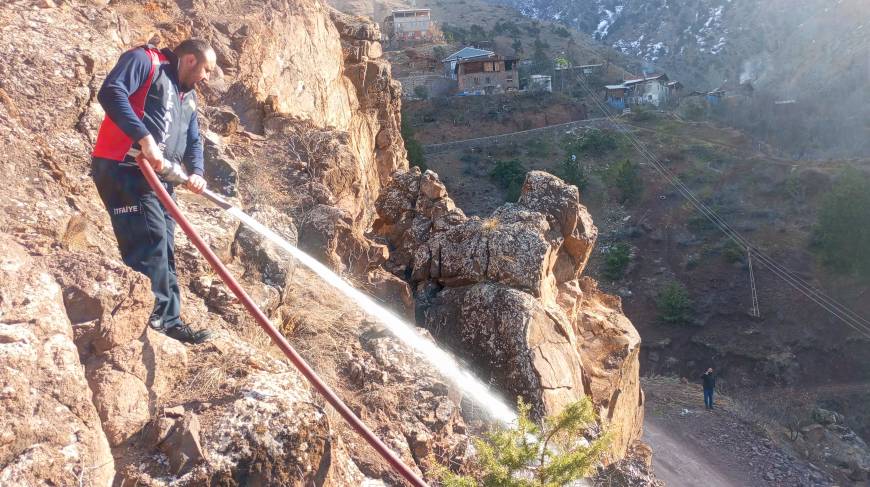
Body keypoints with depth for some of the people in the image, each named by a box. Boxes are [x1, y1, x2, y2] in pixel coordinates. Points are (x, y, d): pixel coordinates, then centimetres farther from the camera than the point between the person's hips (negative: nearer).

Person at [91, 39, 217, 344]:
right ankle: (154, 317, -15)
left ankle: (169, 322, 12)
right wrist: (144, 138, -24)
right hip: (123, 168, -9)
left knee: (164, 249, 7)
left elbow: (193, 141, 22)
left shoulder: (188, 96, 25)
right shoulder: (145, 61, 0)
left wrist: (196, 172, 0)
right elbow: (110, 92, -17)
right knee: (151, 236, -18)